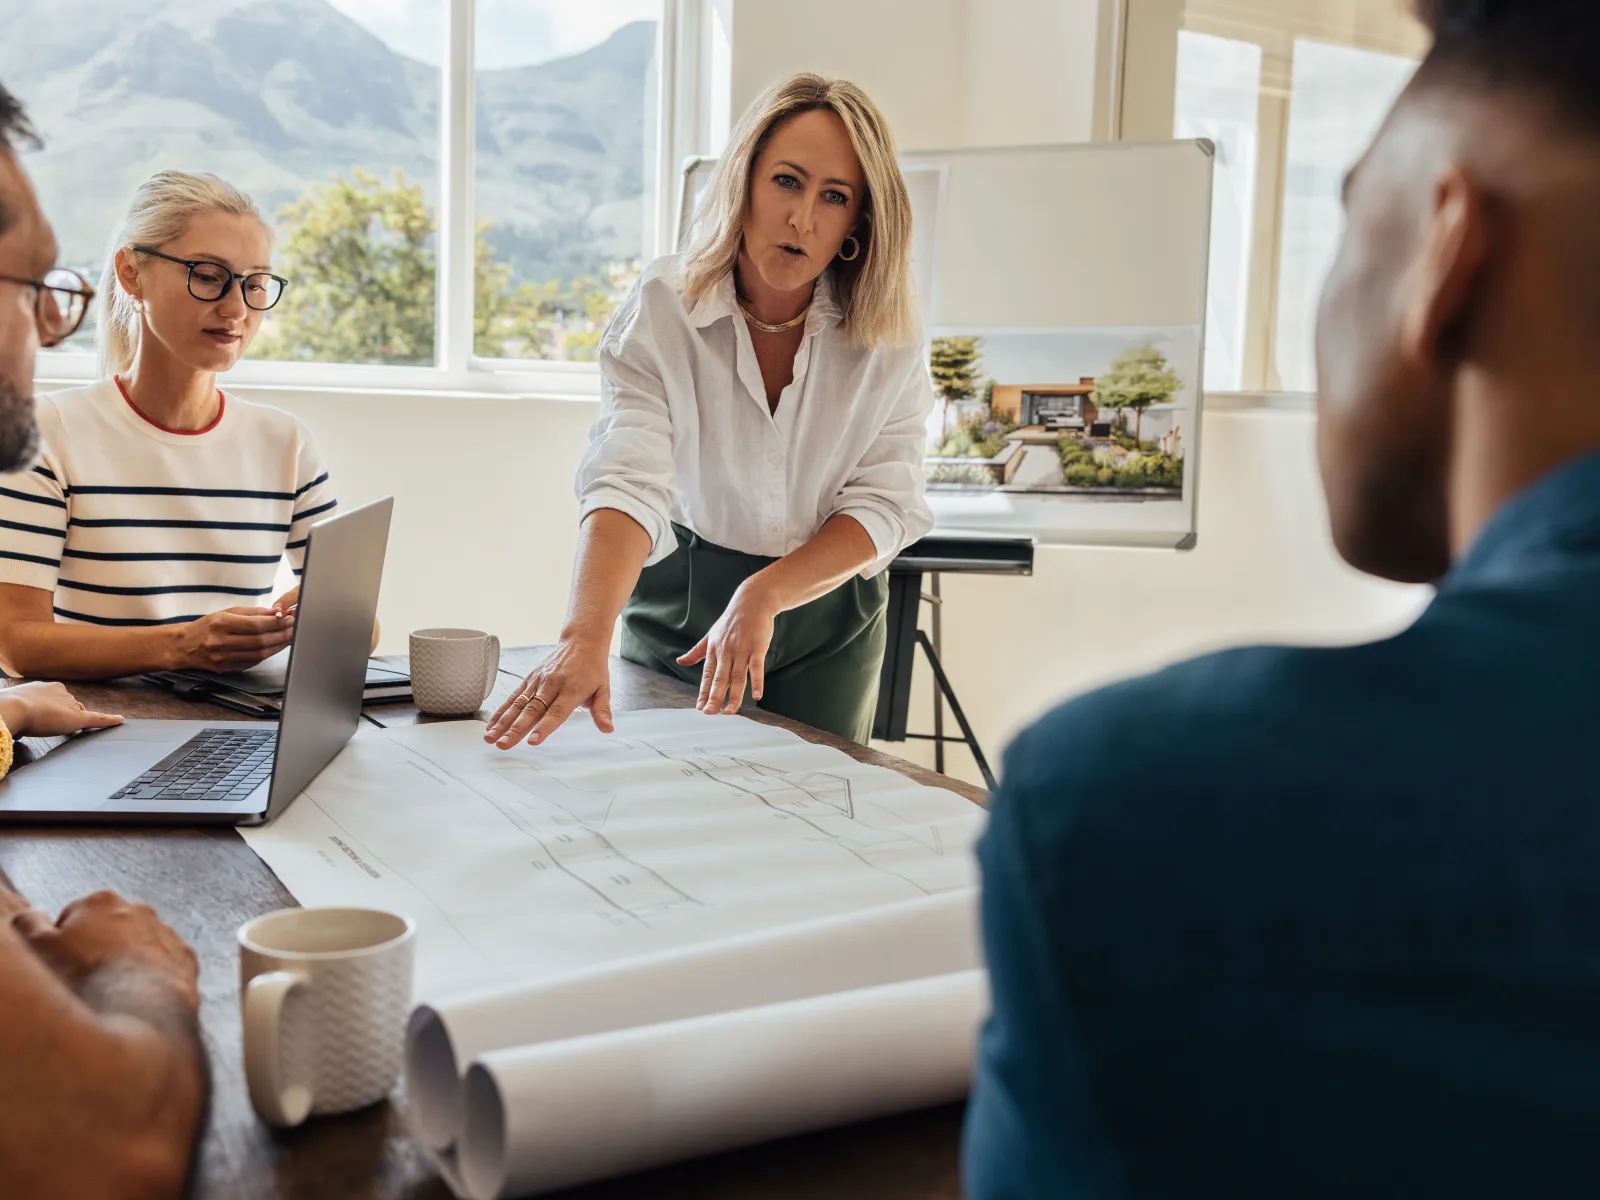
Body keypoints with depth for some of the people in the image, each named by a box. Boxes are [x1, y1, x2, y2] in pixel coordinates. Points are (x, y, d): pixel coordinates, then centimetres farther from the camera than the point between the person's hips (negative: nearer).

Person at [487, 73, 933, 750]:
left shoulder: (888, 339, -14)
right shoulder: (659, 312, -19)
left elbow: (884, 504, -17)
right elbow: (628, 483, -32)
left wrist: (762, 596, -32)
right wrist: (586, 636, -48)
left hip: (829, 614, 2)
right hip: (679, 602, -1)